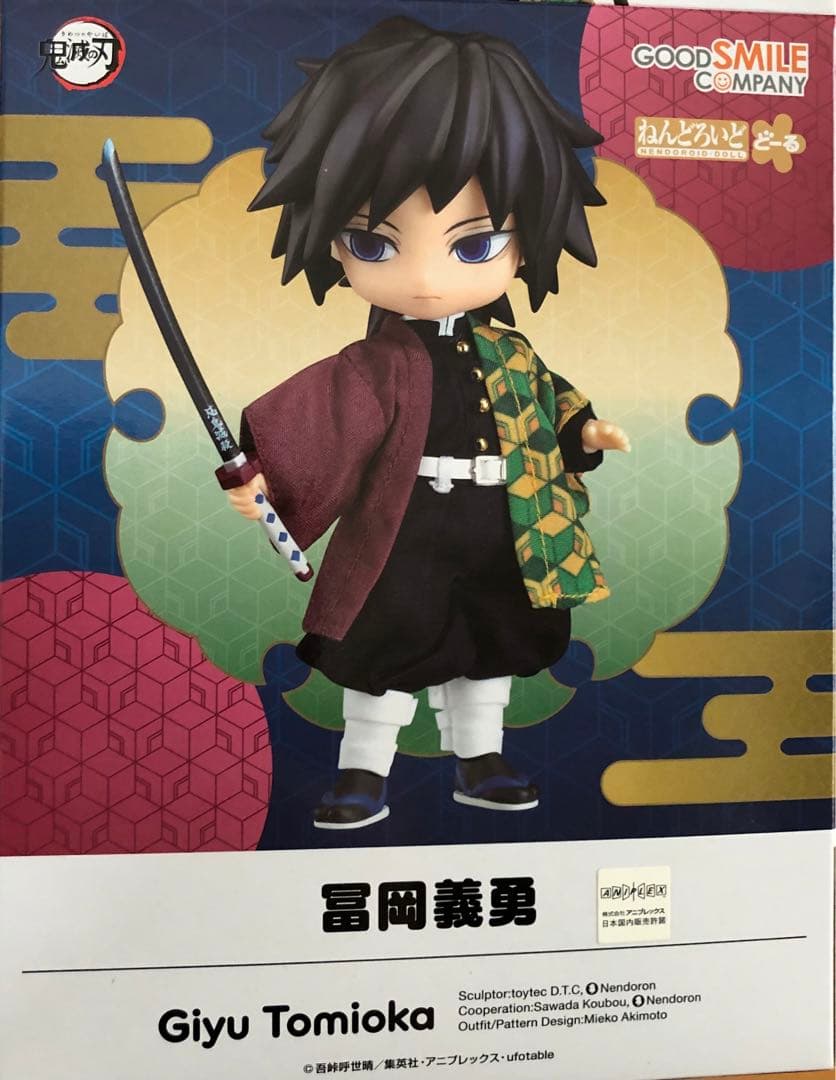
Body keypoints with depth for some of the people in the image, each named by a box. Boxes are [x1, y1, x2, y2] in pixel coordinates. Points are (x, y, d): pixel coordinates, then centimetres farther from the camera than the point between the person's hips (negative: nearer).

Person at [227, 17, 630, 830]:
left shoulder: (509, 355, -1)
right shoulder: (372, 369, -17)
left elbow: (545, 404, 16)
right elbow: (309, 414, -25)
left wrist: (583, 430, 3)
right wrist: (257, 465, -37)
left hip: (498, 550, 5)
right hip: (402, 549, -5)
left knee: (487, 654, 19)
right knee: (382, 660, 7)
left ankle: (479, 762, 39)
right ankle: (363, 772, 25)